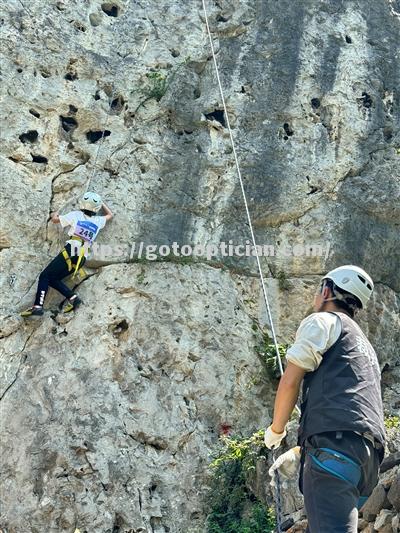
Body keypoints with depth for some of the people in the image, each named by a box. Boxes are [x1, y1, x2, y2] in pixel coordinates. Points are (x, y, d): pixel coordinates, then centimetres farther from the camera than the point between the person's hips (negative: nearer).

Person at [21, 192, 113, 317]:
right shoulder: (98, 221, 14)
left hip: (70, 252, -5)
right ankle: (73, 298, -3)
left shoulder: (76, 215, 5)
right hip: (82, 259, 5)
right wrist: (101, 202, 44)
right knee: (53, 279, 14)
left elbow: (55, 219, 15)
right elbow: (110, 215, 37)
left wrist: (54, 214, 37)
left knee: (45, 276, -2)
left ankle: (38, 306, -15)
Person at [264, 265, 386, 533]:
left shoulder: (323, 321, 9)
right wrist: (298, 453, 34)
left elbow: (290, 381, -2)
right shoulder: (364, 344, 34)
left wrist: (276, 430, 14)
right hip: (370, 454, 9)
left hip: (335, 447, -9)